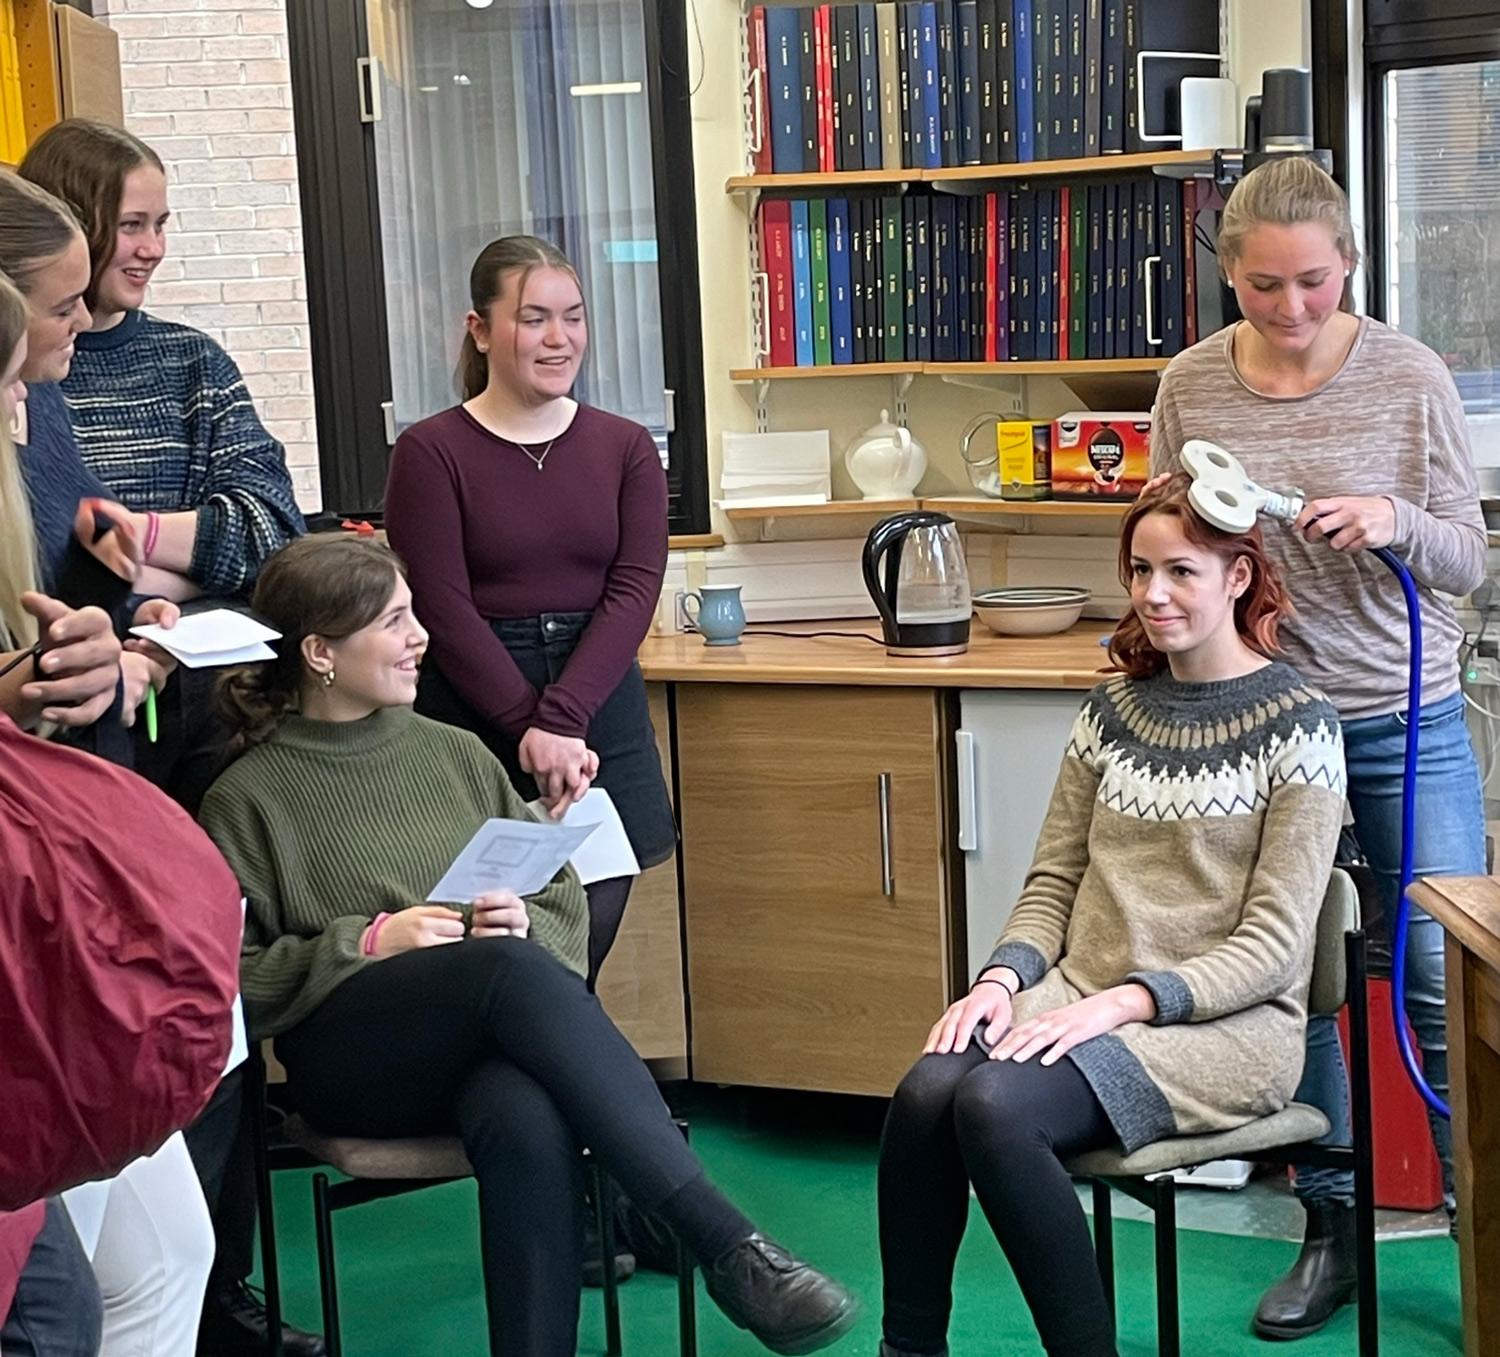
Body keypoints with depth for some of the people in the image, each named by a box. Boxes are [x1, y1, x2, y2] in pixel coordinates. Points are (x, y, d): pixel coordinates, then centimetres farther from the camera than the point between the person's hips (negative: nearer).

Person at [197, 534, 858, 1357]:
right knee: (509, 969, -36)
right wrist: (369, 944, -12)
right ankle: (723, 1241, -40)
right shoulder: (250, 798, 5)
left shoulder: (454, 753, 17)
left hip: (494, 1037, 3)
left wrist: (524, 926, -6)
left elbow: (565, 911, 17)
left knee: (528, 1121, -38)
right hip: (352, 1059, -3)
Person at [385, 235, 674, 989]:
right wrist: (530, 729, -14)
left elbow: (634, 592, -2)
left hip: (603, 712, 3)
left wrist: (560, 718, -15)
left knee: (582, 960, 3)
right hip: (475, 722, -3)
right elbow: (445, 613, -7)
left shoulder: (624, 448, 7)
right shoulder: (430, 453, -2)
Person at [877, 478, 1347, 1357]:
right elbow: (1053, 880, 14)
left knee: (995, 1105, -31)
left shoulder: (1298, 726, -3)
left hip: (1223, 1023, -5)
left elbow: (1274, 943, -8)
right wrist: (1005, 976, -6)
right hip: (1081, 998, 5)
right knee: (925, 1092, -26)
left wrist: (1124, 1002, -19)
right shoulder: (1116, 709, 13)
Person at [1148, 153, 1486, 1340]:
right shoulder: (1190, 386, 0)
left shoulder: (1410, 377, -6)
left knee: (1445, 989, 0)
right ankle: (1332, 1229, 25)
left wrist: (1396, 520, -20)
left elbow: (1467, 560, -1)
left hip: (1406, 726, -2)